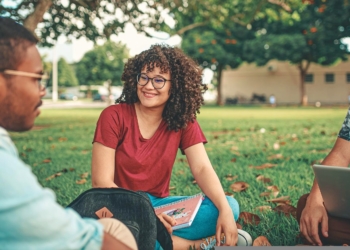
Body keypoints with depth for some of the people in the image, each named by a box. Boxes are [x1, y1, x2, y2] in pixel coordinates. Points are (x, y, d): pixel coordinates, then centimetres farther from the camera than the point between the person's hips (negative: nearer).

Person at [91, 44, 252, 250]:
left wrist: (225, 210, -29)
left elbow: (202, 169, -11)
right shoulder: (114, 116, -11)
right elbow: (101, 182, -15)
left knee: (230, 206, -16)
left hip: (159, 204, 3)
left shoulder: (184, 121, -1)